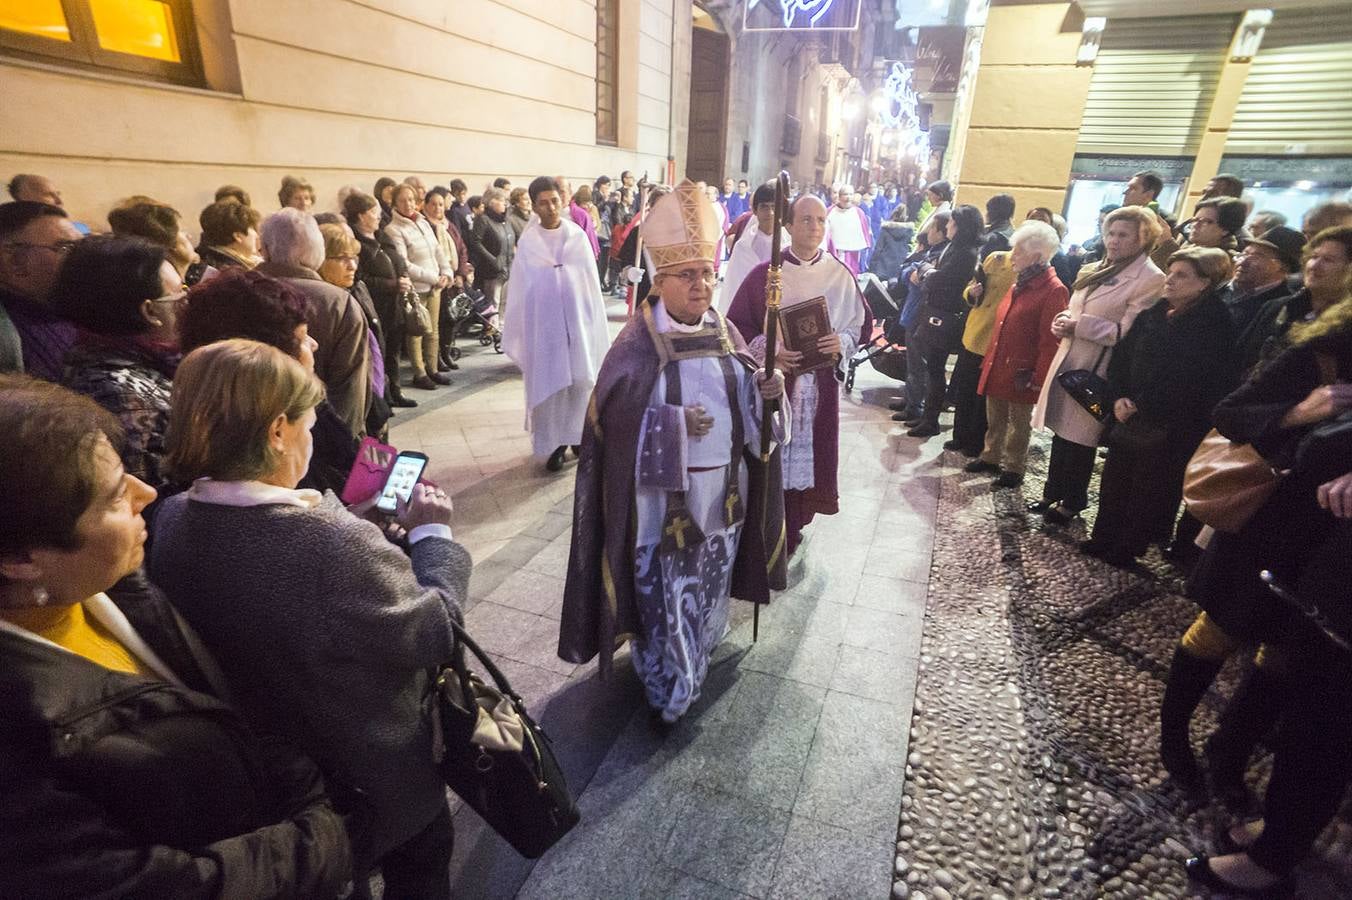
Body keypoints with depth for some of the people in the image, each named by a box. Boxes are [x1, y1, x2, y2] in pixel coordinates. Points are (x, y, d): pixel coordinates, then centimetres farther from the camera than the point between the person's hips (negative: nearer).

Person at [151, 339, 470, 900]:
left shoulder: (169, 522, -15)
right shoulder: (336, 546, -39)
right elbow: (437, 632, -25)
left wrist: (382, 529, -3)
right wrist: (432, 533, -13)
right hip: (371, 786, -6)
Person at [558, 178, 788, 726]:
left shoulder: (722, 330, 3)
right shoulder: (637, 343, -14)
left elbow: (744, 389, 8)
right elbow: (613, 412, -18)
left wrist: (767, 386, -14)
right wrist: (674, 423, -27)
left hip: (722, 485, 6)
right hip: (664, 491, -5)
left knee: (709, 580, 23)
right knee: (664, 590, 7)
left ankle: (698, 652, 50)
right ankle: (666, 687, 29)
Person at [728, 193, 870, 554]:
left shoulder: (841, 274, 3)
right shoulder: (764, 274, -3)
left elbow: (861, 323, 9)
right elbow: (738, 325, -1)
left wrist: (842, 343, -12)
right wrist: (768, 351, -18)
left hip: (821, 384, 2)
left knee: (810, 453, 9)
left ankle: (794, 524, 29)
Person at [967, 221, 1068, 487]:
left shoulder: (1054, 291, -17)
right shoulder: (1019, 282, 9)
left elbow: (1051, 341, -18)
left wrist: (1037, 378, -18)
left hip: (1021, 374, -7)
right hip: (997, 367, 7)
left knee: (1018, 424, 9)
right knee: (995, 419, 20)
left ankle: (1013, 469, 22)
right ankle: (991, 457, 36)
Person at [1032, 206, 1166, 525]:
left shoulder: (1150, 279, -11)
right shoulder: (1096, 270, 14)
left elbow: (1128, 332, -17)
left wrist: (1078, 325, -18)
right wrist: (1064, 320, 0)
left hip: (1096, 369, -7)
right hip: (1069, 359, 7)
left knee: (1079, 437, 3)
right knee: (1061, 430, 14)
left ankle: (1072, 501, 20)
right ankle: (1054, 492, 27)